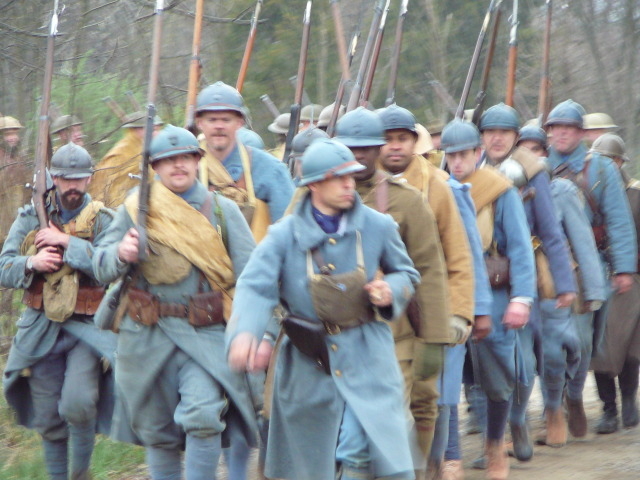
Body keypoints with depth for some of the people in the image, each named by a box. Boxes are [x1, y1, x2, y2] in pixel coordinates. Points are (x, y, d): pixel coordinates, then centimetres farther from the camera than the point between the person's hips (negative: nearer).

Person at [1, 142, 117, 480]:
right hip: (41, 329, 3)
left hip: (87, 327, -3)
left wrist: (68, 243, -19)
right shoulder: (31, 217, 6)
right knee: (48, 419, 8)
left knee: (78, 403, -21)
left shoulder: (102, 219, -1)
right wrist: (31, 264, -17)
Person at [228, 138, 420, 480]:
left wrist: (390, 291, -10)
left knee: (362, 450, -17)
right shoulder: (285, 236, -5)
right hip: (307, 359, 1)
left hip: (366, 358, 0)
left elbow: (406, 274, 15)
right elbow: (254, 287, -16)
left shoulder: (378, 227, 0)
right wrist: (244, 334, -35)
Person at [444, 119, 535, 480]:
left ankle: (495, 448, 29)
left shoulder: (503, 193, -2)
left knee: (497, 382, 6)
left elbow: (521, 250, -5)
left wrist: (521, 299, -15)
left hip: (492, 298, -2)